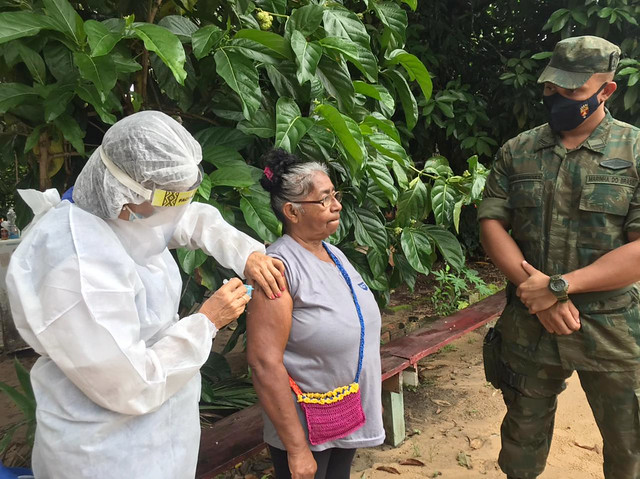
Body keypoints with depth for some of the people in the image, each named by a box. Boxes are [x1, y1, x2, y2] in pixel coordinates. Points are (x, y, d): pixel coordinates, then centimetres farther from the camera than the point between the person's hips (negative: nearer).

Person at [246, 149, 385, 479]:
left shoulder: (334, 254, 3)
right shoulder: (279, 266, -22)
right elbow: (264, 362, -25)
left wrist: (372, 399, 17)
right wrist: (296, 448, -21)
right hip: (307, 428, -7)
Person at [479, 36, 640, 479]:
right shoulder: (516, 152, 2)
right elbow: (492, 223, -3)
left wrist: (560, 286, -20)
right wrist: (539, 293, -15)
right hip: (529, 325, 2)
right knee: (523, 435, 19)